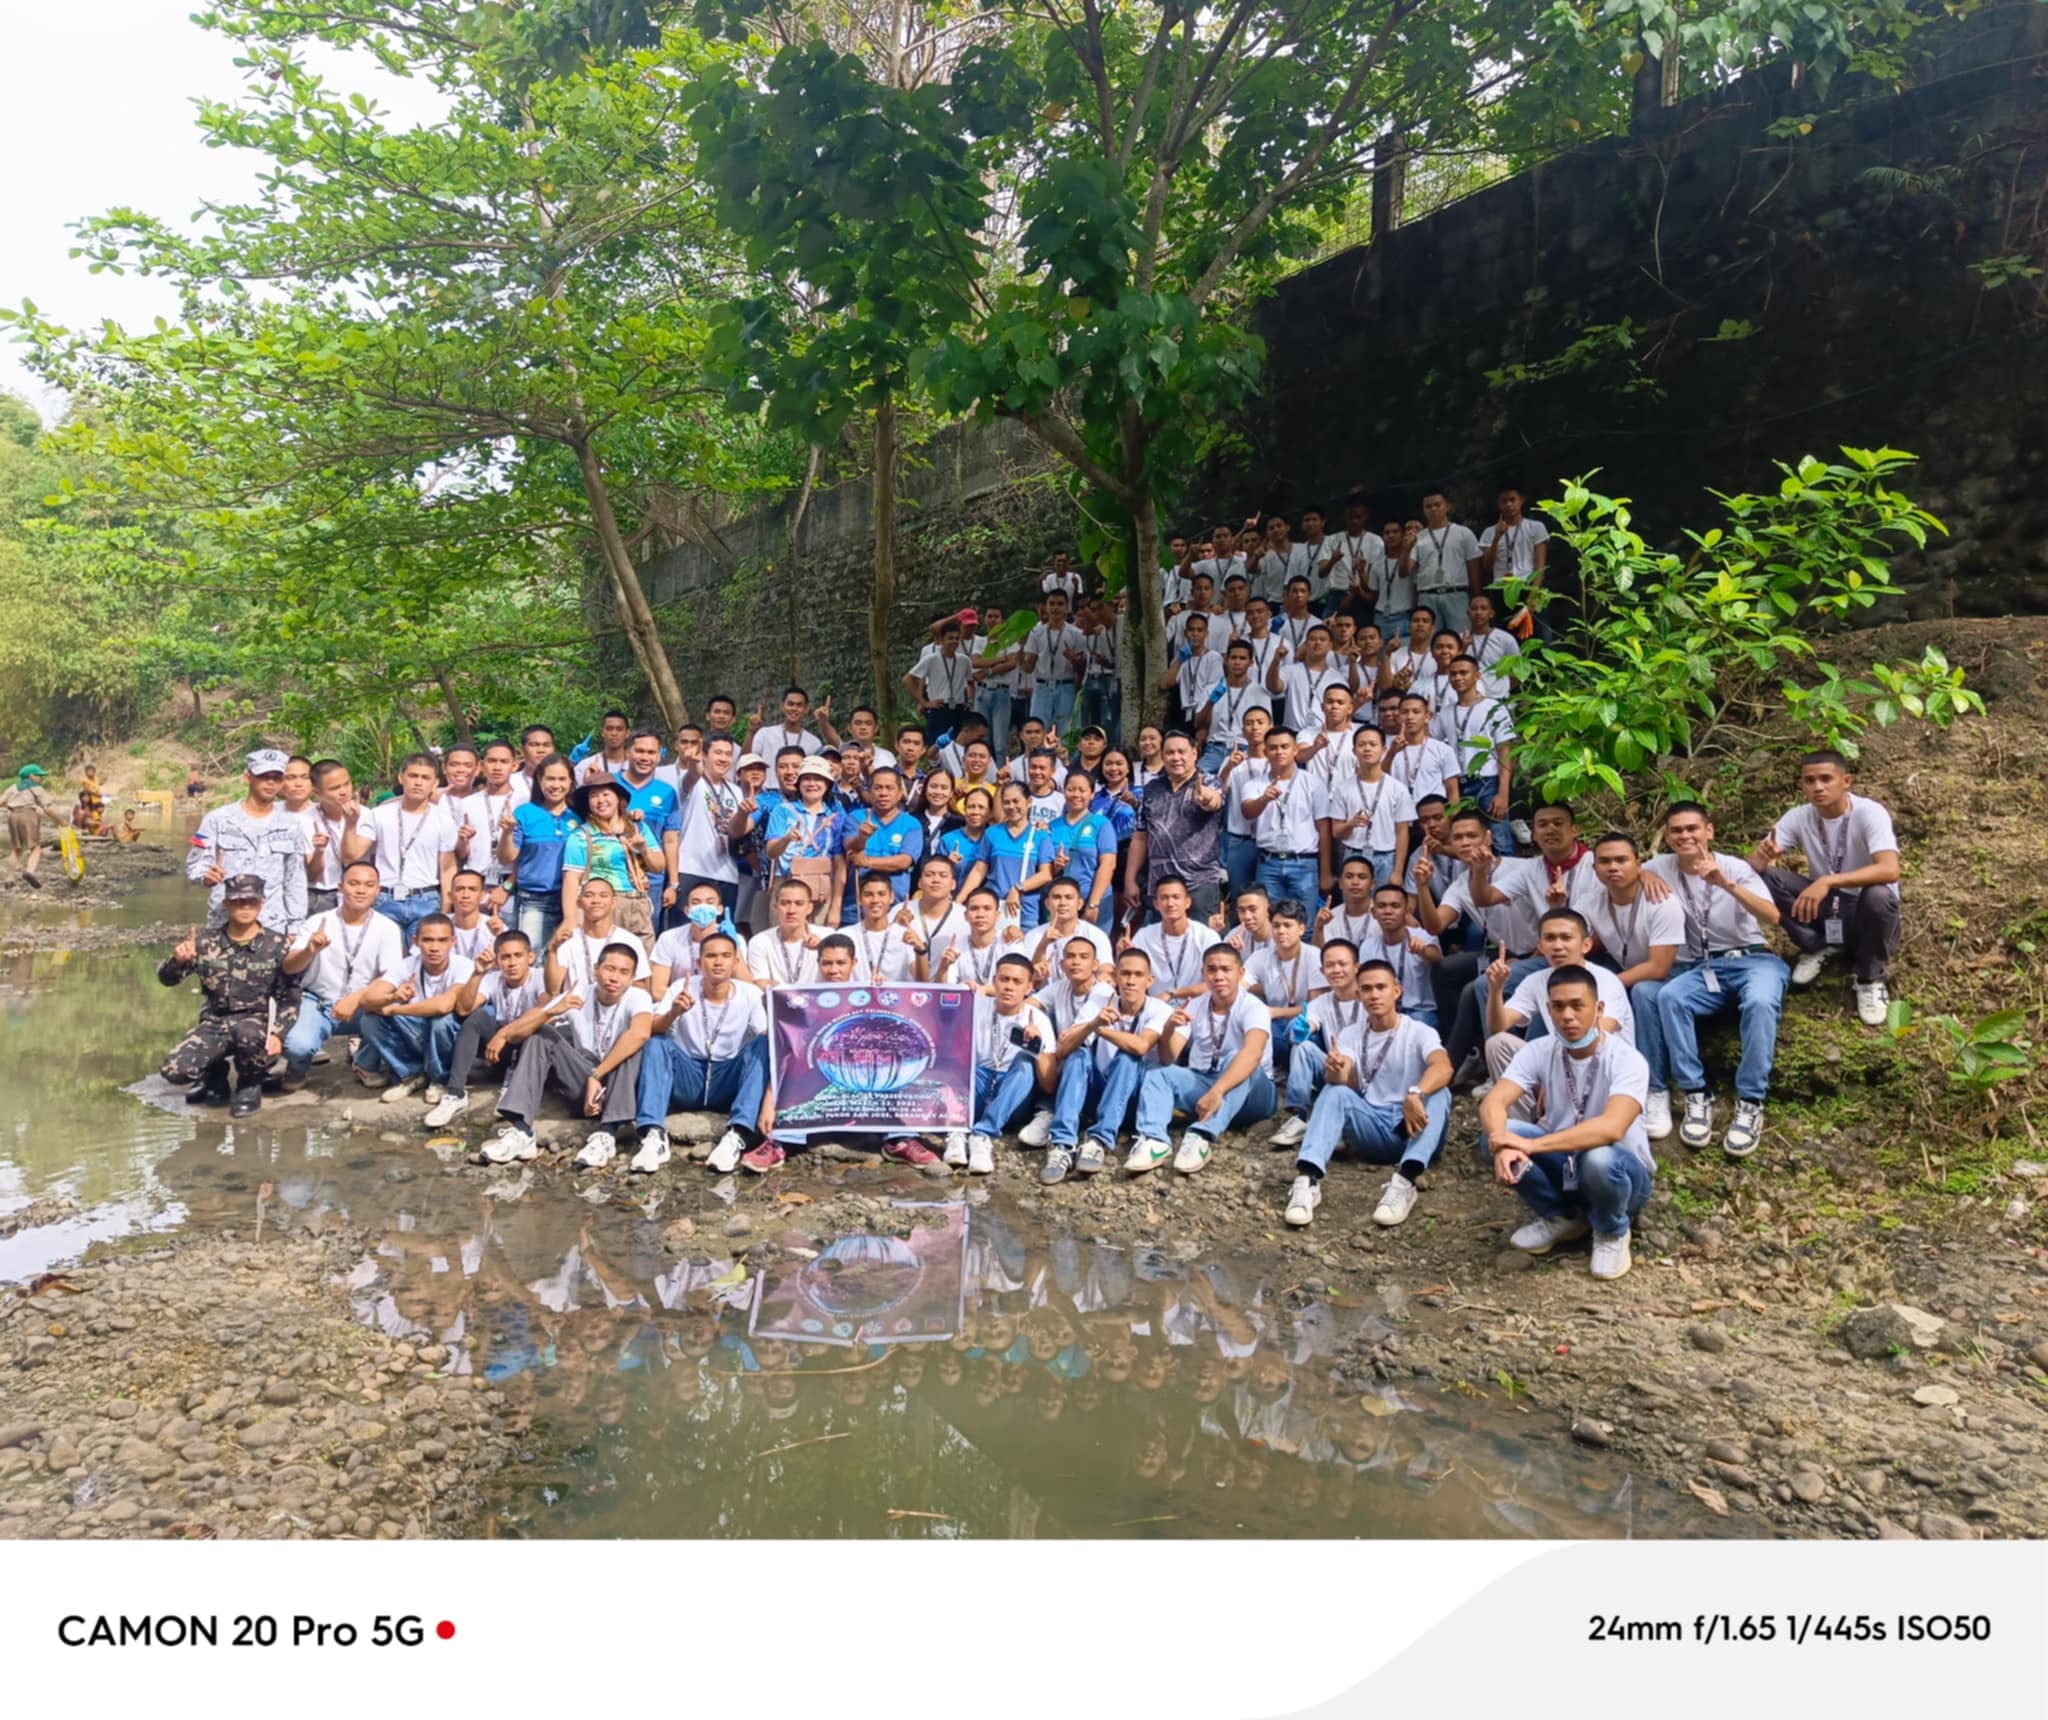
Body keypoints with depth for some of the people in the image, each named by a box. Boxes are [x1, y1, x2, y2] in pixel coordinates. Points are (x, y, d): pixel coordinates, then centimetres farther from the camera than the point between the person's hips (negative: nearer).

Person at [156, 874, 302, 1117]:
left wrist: (277, 1033, -18)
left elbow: (290, 998, -3)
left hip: (257, 1022, -3)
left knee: (247, 1033, -39)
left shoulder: (276, 945, -4)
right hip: (214, 1023, 3)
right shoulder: (206, 941, 2)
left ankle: (250, 1086, -6)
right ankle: (215, 1074, 17)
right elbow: (166, 978, 5)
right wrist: (177, 960, -19)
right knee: (174, 1069, -21)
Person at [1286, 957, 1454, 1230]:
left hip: (1413, 1129, -2)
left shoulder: (1420, 1033, -3)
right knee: (1335, 1091, -23)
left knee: (1438, 1093, -30)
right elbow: (1344, 1082, -11)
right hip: (1372, 1129, 2)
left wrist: (1415, 1094, -45)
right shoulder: (1350, 1036, 7)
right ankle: (1308, 1178, -41)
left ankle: (1406, 1181, -49)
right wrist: (1335, 1071, -37)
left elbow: (1443, 1068, -25)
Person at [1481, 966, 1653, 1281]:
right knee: (1497, 1132, -21)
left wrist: (1532, 1145, -43)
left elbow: (1611, 1128, -39)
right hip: (1563, 1166, 4)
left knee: (1599, 1158, -39)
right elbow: (1493, 1102, -22)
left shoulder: (1627, 1060, -22)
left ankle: (1612, 1232, -3)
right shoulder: (1539, 1051, -10)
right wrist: (1502, 1144, -44)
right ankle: (1561, 1217, 3)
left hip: (1619, 1173, -4)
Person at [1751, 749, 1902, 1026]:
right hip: (1824, 908, 3)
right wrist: (1763, 856, -39)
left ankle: (1872, 980, -11)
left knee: (1878, 895, -38)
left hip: (1865, 916, -3)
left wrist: (1827, 882, -47)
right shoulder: (1799, 817, -9)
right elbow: (1751, 865, -15)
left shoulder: (1869, 813, -21)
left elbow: (1890, 870, -37)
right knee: (1765, 876, -18)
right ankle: (1818, 948, 1)